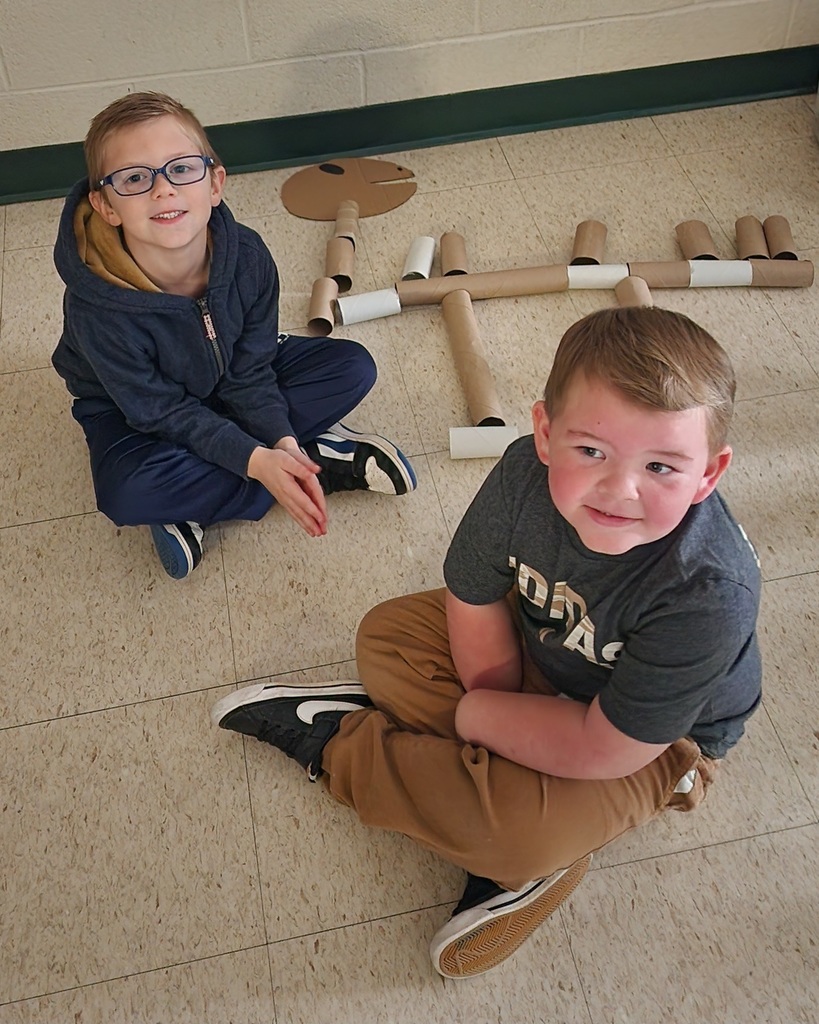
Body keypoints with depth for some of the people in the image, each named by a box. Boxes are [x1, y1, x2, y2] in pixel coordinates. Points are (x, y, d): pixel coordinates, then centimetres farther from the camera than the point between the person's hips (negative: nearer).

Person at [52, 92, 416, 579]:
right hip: (133, 410, -3)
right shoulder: (96, 307, -36)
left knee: (353, 367, -12)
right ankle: (321, 461, -20)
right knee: (128, 494, -36)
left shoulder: (248, 255, -26)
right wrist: (257, 461, -35)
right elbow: (164, 411, -25)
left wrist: (281, 442, -31)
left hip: (226, 383, 4)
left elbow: (249, 374, -15)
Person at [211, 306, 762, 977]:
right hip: (539, 646, 6)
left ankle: (337, 745, 0)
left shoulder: (709, 594, -40)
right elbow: (471, 598, -12)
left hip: (658, 741, -5)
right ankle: (521, 848, -9)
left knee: (522, 829, -27)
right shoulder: (528, 471, -28)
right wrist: (504, 705, -18)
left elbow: (604, 750, -32)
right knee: (388, 633, -3)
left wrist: (480, 715, -21)